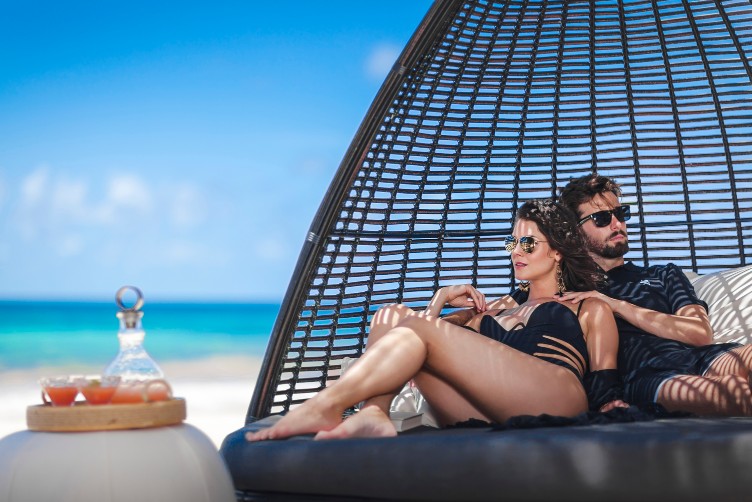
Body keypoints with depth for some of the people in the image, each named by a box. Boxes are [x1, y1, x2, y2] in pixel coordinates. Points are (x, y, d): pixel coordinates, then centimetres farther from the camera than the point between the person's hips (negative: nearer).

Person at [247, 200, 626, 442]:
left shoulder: (588, 308, 25)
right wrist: (441, 300, 18)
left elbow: (606, 389, 11)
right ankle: (373, 416, -33)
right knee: (395, 317, -8)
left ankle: (324, 408, -30)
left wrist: (611, 407, -8)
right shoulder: (493, 310, 38)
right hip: (485, 416, 5)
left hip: (556, 400, -5)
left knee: (419, 328, -19)